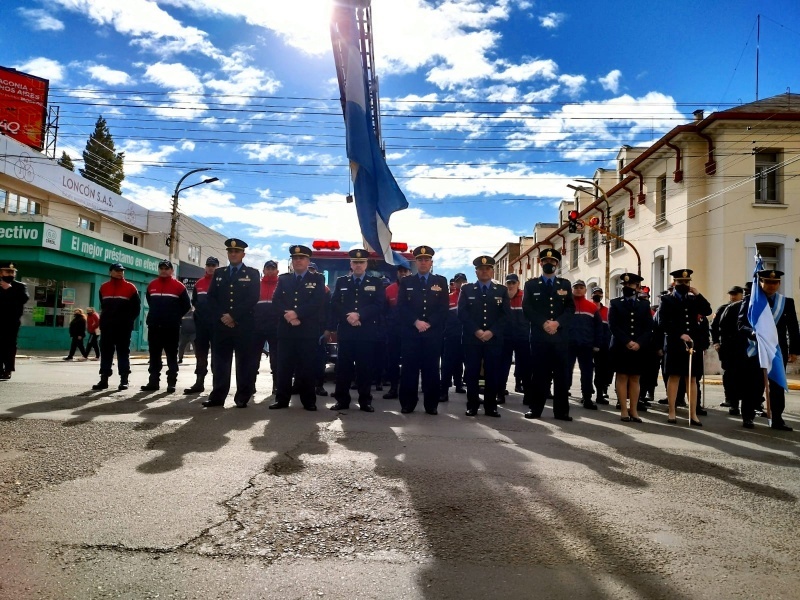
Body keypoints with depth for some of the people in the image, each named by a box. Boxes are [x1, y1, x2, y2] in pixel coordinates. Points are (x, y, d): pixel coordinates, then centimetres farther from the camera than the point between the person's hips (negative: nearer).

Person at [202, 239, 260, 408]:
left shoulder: (252, 274, 5)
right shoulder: (218, 273, 17)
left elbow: (252, 299, -6)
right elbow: (211, 298, 9)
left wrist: (233, 316, -12)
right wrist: (221, 317, -6)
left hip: (244, 326, -3)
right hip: (221, 325, 3)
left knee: (244, 363, 0)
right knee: (220, 362, 5)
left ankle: (242, 398, 5)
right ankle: (218, 397, 11)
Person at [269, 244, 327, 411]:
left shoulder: (317, 279, 6)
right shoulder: (283, 279, 15)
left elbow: (317, 302, -7)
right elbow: (276, 301, 4)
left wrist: (296, 313, -15)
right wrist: (288, 315, -14)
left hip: (308, 330, -2)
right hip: (286, 329, 3)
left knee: (308, 366, 0)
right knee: (284, 366, 4)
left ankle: (309, 400, 8)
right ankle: (282, 399, 12)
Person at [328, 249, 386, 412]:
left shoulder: (376, 282, 8)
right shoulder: (341, 282, 13)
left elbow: (378, 305, -4)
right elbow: (334, 304, 4)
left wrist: (359, 315, -15)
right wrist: (348, 316, -13)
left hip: (367, 332, -1)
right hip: (345, 331, 1)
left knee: (365, 367, 1)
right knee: (343, 367, 3)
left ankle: (365, 401, 10)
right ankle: (342, 400, 12)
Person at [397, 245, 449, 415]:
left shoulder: (441, 282, 10)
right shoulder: (406, 282, 11)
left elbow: (444, 308, 2)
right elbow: (401, 308, 2)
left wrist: (429, 323, -9)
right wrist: (416, 322, -12)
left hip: (433, 333, 0)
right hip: (410, 333, 0)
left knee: (431, 369, 1)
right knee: (409, 368, 1)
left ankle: (431, 405, 9)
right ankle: (407, 404, 10)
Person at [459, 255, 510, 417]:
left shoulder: (502, 290, 10)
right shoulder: (467, 289, 8)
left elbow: (506, 315, 1)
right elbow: (462, 313, -1)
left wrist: (492, 332, -12)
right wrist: (476, 331, -13)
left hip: (494, 339, 1)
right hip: (471, 339, 0)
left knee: (493, 374, 2)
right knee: (471, 373, 2)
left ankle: (491, 406, 11)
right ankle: (472, 406, 11)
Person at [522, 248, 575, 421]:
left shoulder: (565, 284, 14)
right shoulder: (531, 284, 9)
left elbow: (570, 308, 4)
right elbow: (527, 309, -1)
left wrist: (557, 322, -12)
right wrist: (543, 323, -13)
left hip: (561, 335, 2)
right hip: (539, 335, -1)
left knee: (562, 373, 2)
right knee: (538, 373, 0)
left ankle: (561, 410, 8)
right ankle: (535, 409, 8)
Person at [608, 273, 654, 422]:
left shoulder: (644, 304, 11)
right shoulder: (615, 303, 5)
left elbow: (649, 327, 4)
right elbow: (613, 326, -5)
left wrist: (639, 343, -12)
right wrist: (627, 342, -16)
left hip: (639, 348, 2)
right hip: (620, 347, -2)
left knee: (635, 379, 6)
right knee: (622, 378, 1)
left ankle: (634, 410, 11)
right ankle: (624, 410, 5)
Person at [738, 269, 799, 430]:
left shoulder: (787, 302, 9)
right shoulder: (750, 300, 2)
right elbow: (742, 324, -4)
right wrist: (752, 332, -23)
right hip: (756, 350, -2)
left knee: (778, 386, 6)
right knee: (754, 385, 2)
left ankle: (777, 419, 14)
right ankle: (748, 417, 12)